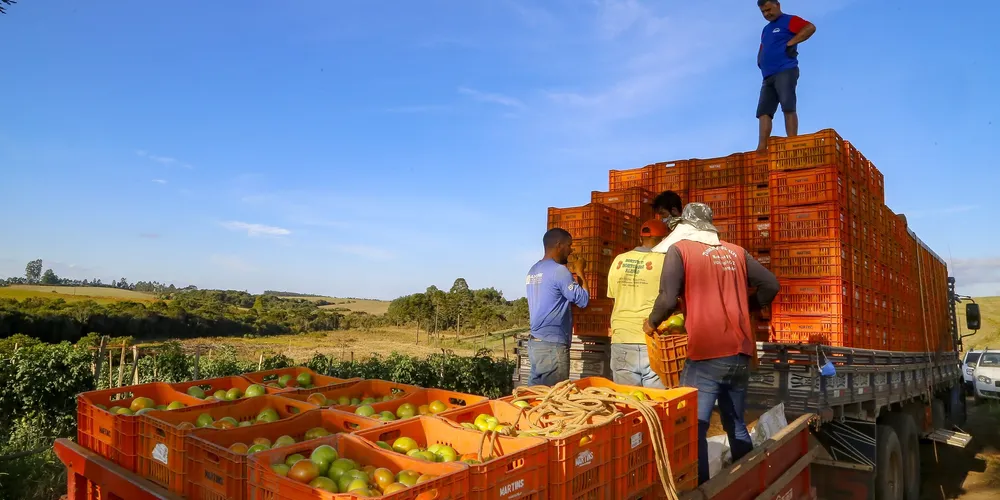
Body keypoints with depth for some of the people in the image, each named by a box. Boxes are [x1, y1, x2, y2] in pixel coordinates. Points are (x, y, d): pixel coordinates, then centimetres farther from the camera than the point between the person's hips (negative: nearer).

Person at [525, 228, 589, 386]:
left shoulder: (534, 270, 13)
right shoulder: (559, 270, -13)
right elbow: (583, 300, -10)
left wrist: (570, 274, 19)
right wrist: (580, 272, 3)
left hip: (535, 342, 9)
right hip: (552, 345, -9)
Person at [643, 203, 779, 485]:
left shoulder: (680, 250, -3)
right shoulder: (736, 252, 12)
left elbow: (668, 299, -13)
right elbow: (770, 285, 13)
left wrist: (652, 323, 5)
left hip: (706, 355, -6)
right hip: (740, 353, 6)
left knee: (693, 429, 2)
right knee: (736, 425, 20)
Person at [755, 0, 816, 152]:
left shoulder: (789, 20, 5)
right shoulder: (766, 30, 29)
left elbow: (810, 27, -10)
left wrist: (790, 43, -16)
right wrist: (760, 61, 16)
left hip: (785, 72, -8)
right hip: (768, 76, 8)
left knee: (788, 108, -17)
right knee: (763, 111, -5)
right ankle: (762, 147, -14)